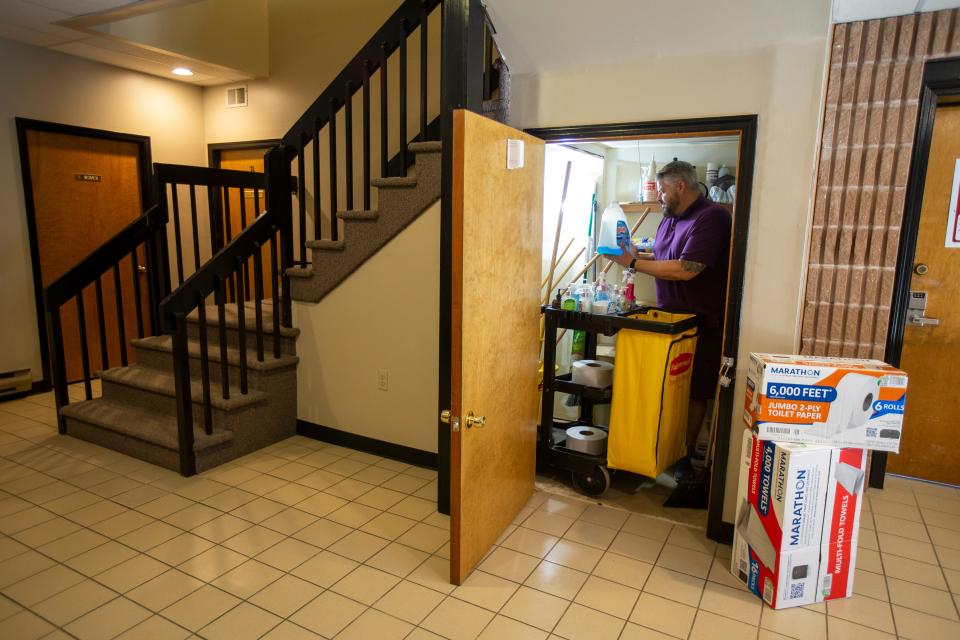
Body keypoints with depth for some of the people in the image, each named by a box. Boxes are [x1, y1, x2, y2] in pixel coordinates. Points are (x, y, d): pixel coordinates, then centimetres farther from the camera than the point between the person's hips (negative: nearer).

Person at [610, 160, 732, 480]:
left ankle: (685, 453, 17)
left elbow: (685, 269, -26)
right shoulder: (670, 218, 10)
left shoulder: (711, 218, -17)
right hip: (669, 316, 8)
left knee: (694, 391, 5)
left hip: (702, 322, -7)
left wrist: (634, 263, -20)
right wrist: (637, 254, 0)